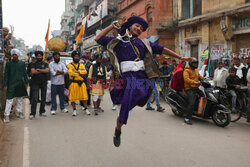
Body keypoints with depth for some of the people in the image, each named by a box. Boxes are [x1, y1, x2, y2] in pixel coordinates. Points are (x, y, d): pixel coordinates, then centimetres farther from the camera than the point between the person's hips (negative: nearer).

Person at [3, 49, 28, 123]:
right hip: (11, 84, -3)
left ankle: (19, 112, 27)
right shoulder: (8, 63, -2)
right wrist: (5, 85, -6)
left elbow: (25, 74, 9)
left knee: (20, 99, 13)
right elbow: (6, 74, -1)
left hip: (20, 84, 3)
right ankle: (6, 115, 4)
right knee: (9, 100, -3)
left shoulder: (22, 63, 4)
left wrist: (26, 83, 5)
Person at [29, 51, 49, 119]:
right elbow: (33, 71, -10)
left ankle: (42, 111, 18)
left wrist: (38, 70, -11)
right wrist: (43, 71, -8)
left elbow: (47, 70, -9)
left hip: (44, 83, 2)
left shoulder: (45, 64, 9)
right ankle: (32, 113, -7)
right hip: (35, 83, -2)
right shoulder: (33, 64, 7)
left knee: (43, 98, 6)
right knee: (34, 98, -9)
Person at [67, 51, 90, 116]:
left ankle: (86, 109, 18)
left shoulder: (81, 65, 13)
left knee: (84, 96, 4)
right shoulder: (69, 65, 2)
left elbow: (85, 71, -4)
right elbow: (70, 73, -17)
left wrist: (78, 71, -17)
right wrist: (80, 73, -12)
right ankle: (74, 110, 17)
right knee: (73, 97, 2)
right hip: (73, 83, -2)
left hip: (81, 83, 3)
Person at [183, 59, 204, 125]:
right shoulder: (186, 71, -6)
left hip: (196, 88, 9)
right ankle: (187, 118, -15)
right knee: (191, 103, -21)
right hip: (190, 89, -9)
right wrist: (194, 82, -35)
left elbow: (200, 77, 25)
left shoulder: (196, 70, 22)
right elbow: (186, 79, -21)